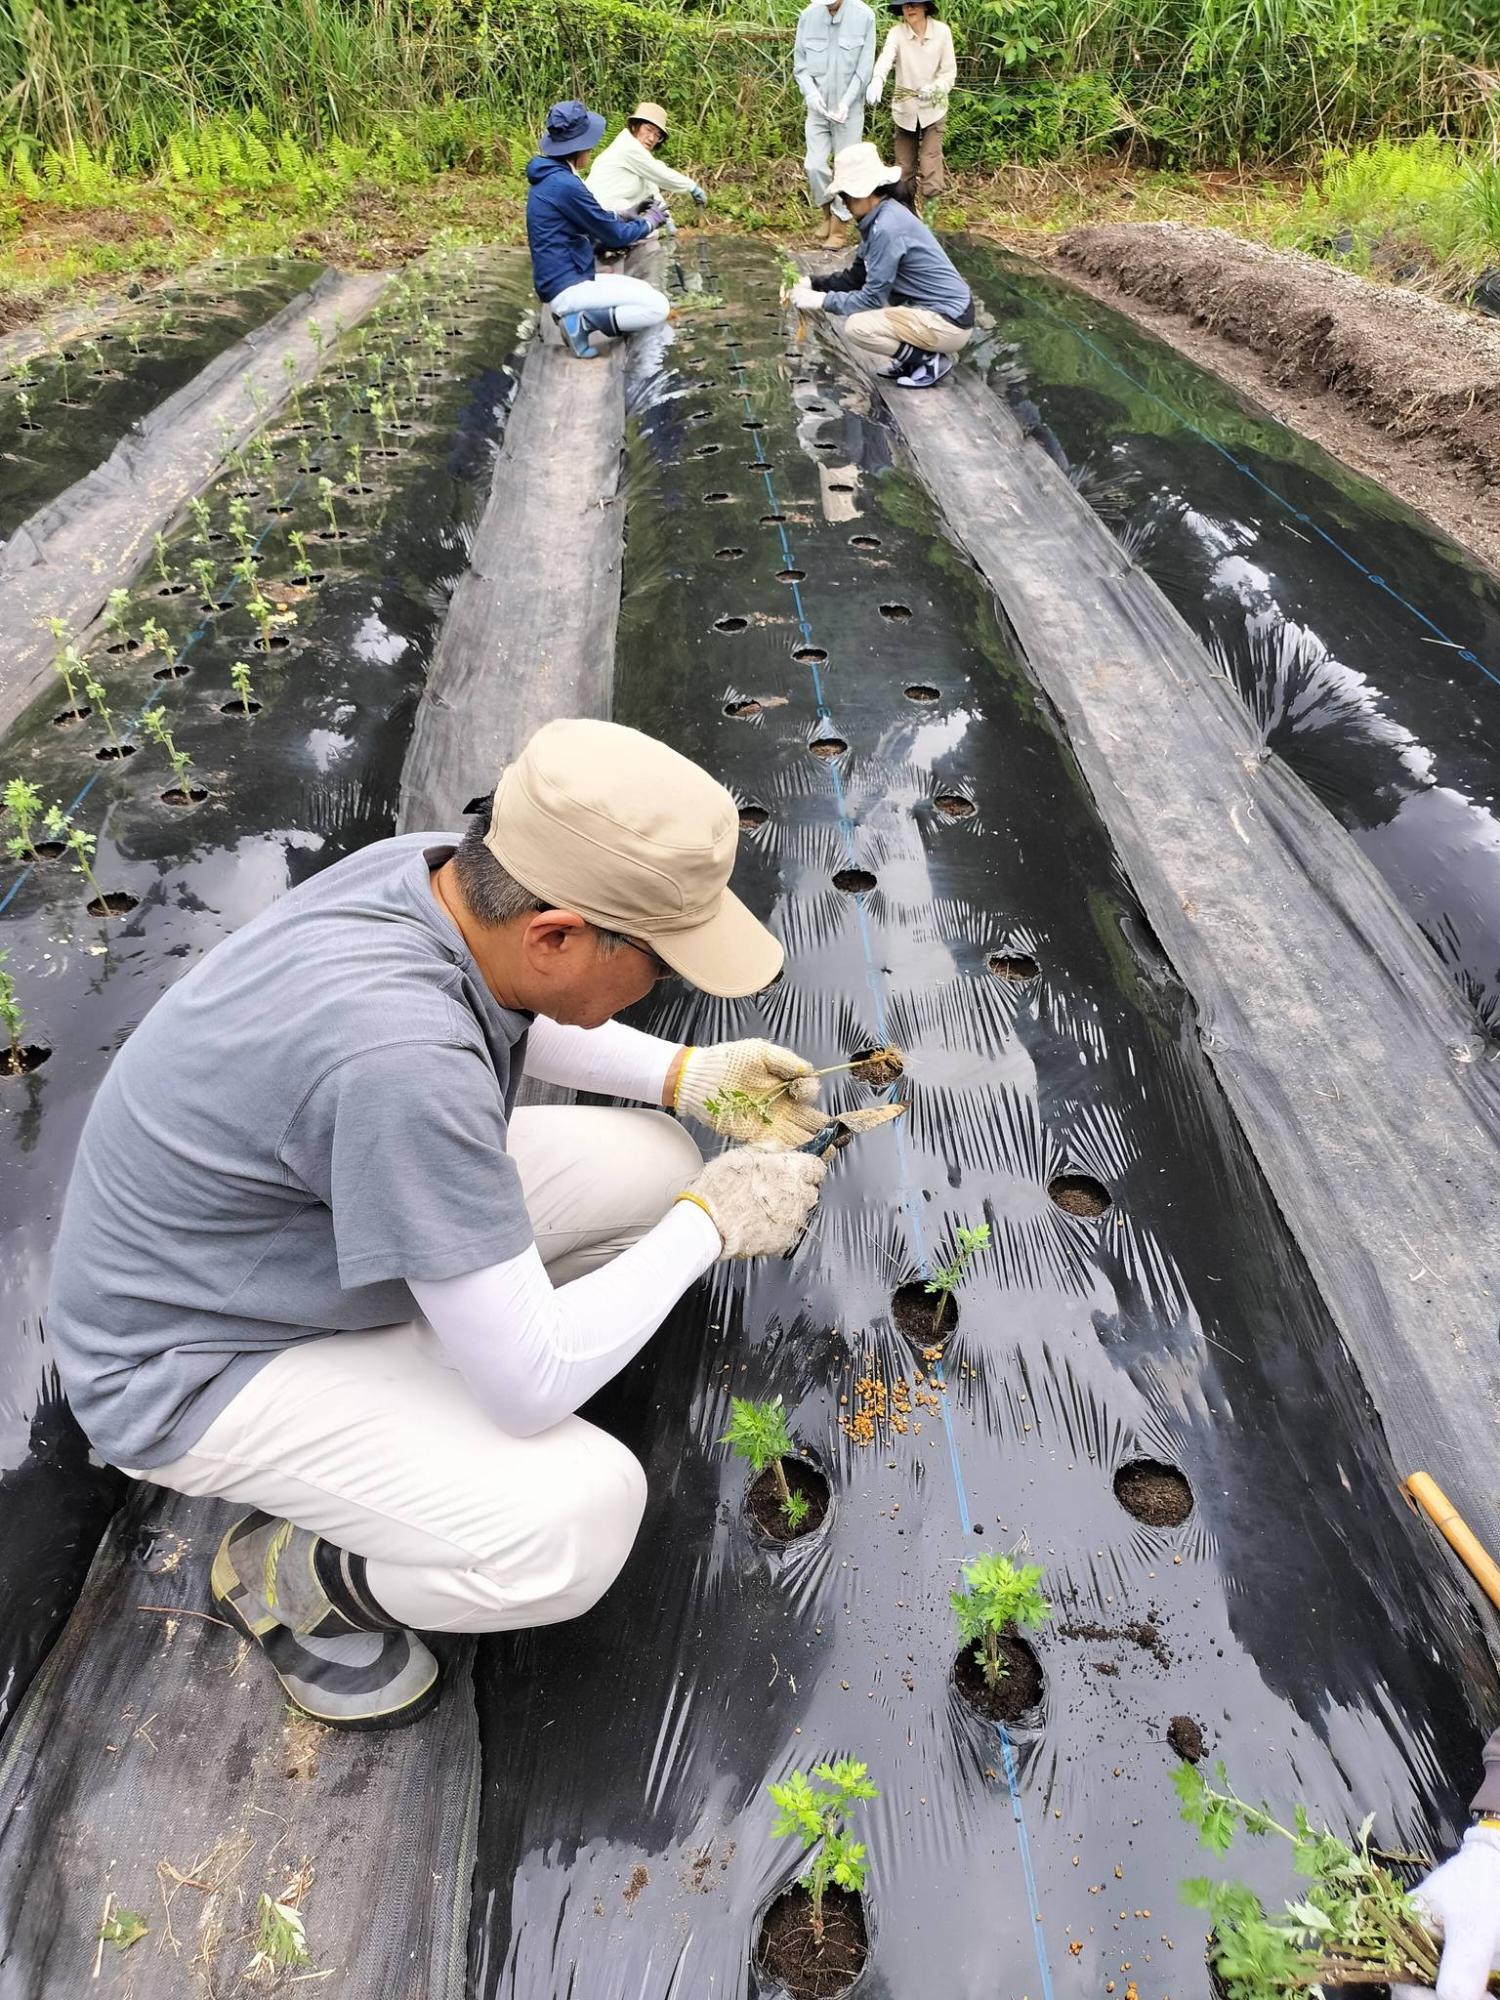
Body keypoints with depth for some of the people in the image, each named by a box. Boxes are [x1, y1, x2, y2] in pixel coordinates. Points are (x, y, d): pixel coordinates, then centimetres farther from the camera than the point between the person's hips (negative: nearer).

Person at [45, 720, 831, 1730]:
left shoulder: (449, 871, -15)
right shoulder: (404, 1057, -40)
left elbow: (518, 1022, 11)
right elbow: (531, 1386, -30)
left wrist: (687, 1075, -1)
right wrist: (711, 1221, -18)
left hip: (318, 1221, 8)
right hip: (203, 1360, -8)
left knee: (652, 1166, 0)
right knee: (577, 1522, -23)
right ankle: (285, 1572, 5)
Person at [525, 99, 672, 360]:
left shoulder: (548, 178, 11)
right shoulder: (564, 184, -18)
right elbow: (613, 235, -10)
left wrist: (628, 215, 19)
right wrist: (651, 220, 6)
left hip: (565, 279, 10)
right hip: (569, 287, -10)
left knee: (649, 295, 19)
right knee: (658, 307, -14)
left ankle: (577, 314, 6)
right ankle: (582, 321, -12)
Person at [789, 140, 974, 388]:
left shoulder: (887, 228, -21)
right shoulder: (877, 219, 6)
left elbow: (873, 297, -19)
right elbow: (857, 277, 13)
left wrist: (821, 300, -13)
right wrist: (814, 283, 3)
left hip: (948, 322, -9)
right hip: (927, 307, 9)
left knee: (857, 327, -21)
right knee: (851, 304, 12)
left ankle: (929, 360, -6)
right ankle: (914, 355, 13)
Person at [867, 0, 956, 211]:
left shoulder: (942, 31, -10)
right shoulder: (897, 33, -10)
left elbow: (949, 72, -6)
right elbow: (885, 58, -30)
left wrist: (934, 88, -26)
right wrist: (876, 81, -51)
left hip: (933, 107, -2)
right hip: (904, 107, 2)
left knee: (930, 166, -10)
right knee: (904, 166, 11)